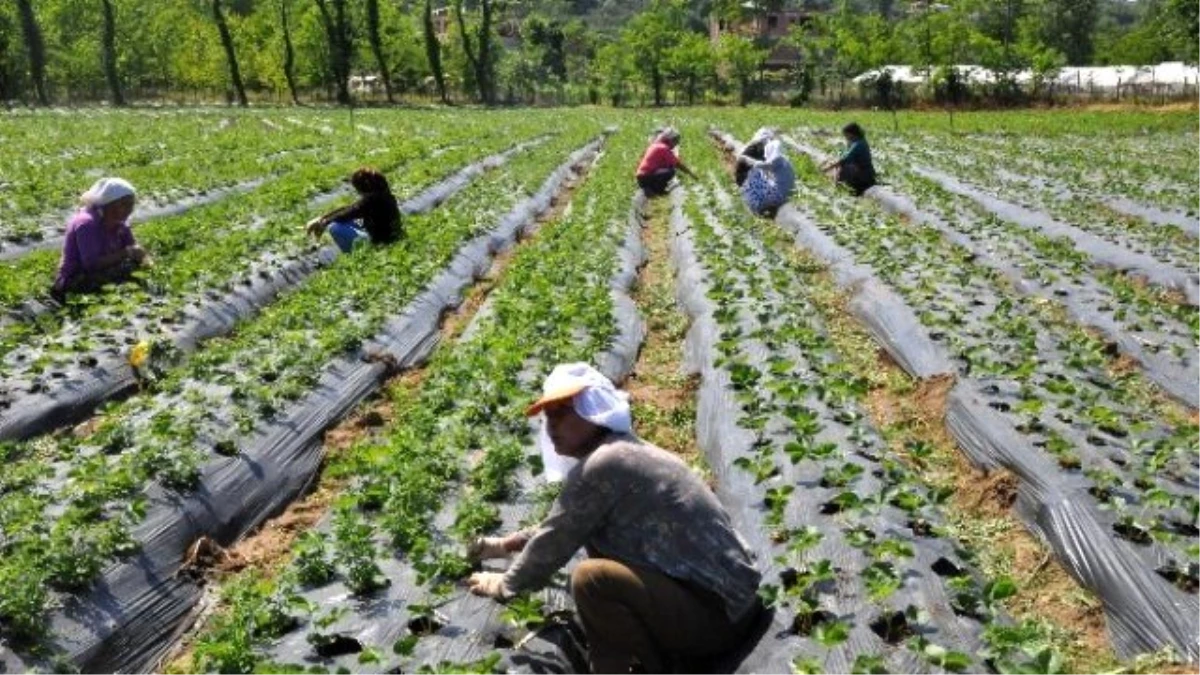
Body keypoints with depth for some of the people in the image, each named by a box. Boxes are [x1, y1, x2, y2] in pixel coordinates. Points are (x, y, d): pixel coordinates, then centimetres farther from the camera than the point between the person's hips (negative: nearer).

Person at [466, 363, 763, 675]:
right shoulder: (624, 452, 14)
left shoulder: (601, 466, -16)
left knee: (591, 578, -24)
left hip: (716, 614, -10)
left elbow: (555, 542, -7)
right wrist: (506, 544, 32)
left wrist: (506, 583, 10)